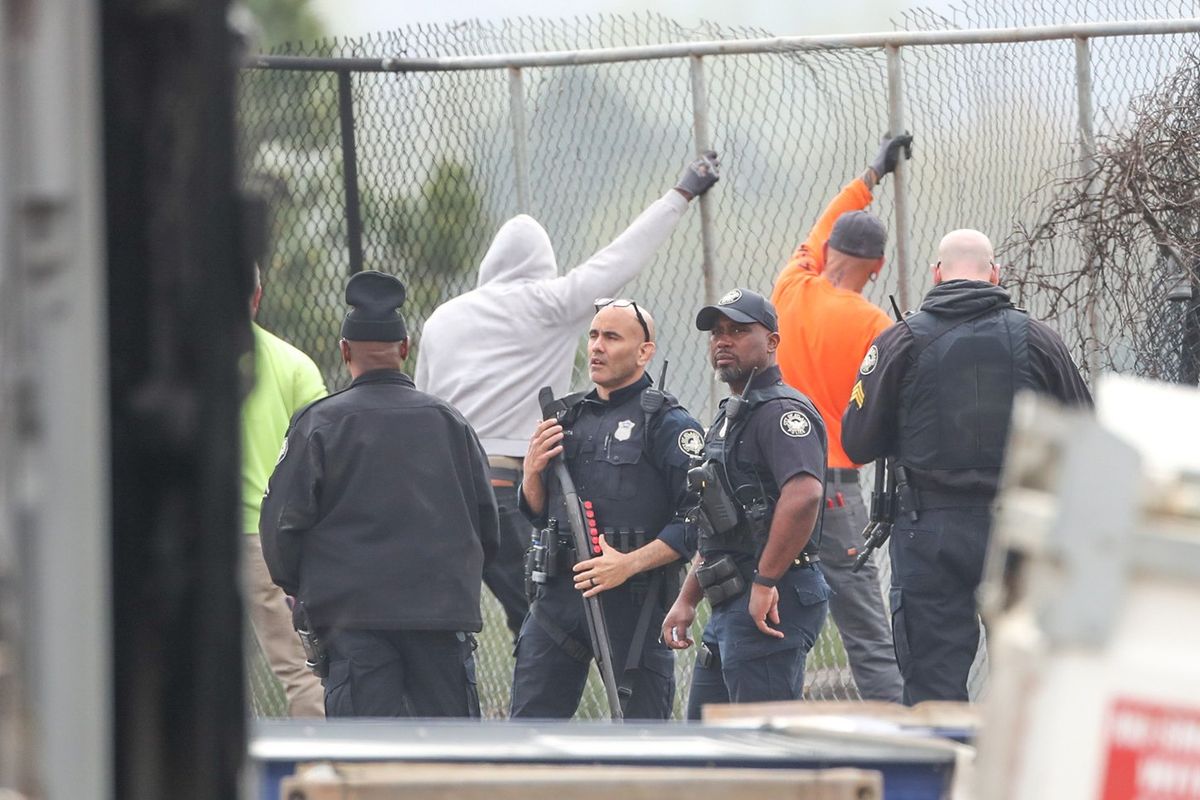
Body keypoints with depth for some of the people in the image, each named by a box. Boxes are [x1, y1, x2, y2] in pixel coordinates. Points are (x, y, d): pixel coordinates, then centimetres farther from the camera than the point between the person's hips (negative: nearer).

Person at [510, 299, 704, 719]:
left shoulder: (667, 424, -5)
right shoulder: (568, 417, 16)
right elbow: (537, 513, 22)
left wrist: (629, 564, -20)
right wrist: (532, 472, 1)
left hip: (632, 601, -6)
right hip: (559, 594, 6)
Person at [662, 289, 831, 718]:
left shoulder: (780, 411, -12)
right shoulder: (730, 417, 23)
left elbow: (803, 494, -30)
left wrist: (765, 583, -27)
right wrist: (686, 599, 23)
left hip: (770, 605, -11)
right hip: (729, 604, 11)